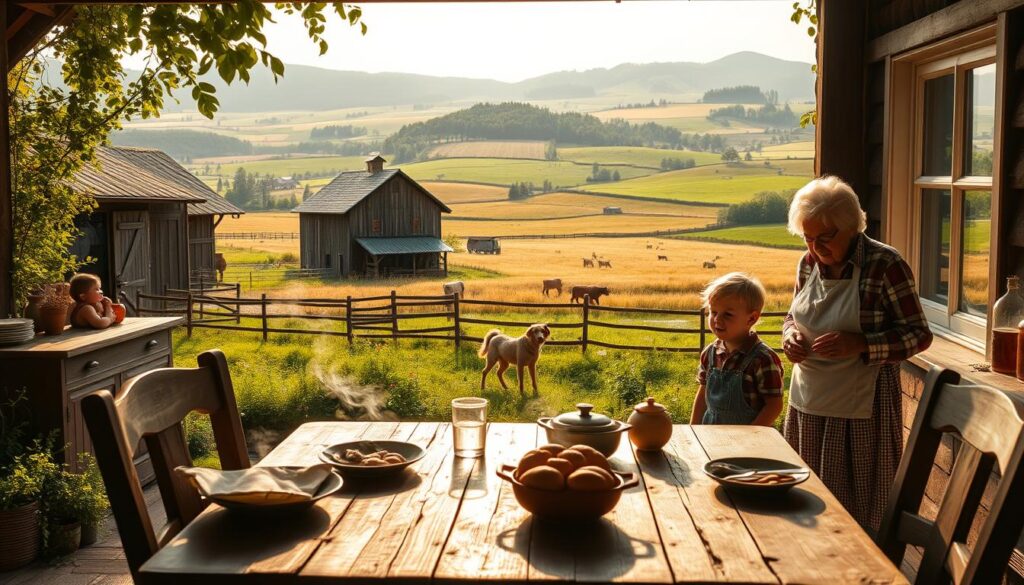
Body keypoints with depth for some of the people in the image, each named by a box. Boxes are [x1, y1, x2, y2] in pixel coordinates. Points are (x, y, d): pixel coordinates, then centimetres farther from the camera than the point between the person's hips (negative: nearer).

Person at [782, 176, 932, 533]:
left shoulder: (885, 265, -12)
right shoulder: (809, 263, 5)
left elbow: (918, 336, -9)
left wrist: (859, 344, -24)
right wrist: (791, 336, -3)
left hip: (860, 409, -6)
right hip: (808, 404, 6)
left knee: (858, 510, 2)